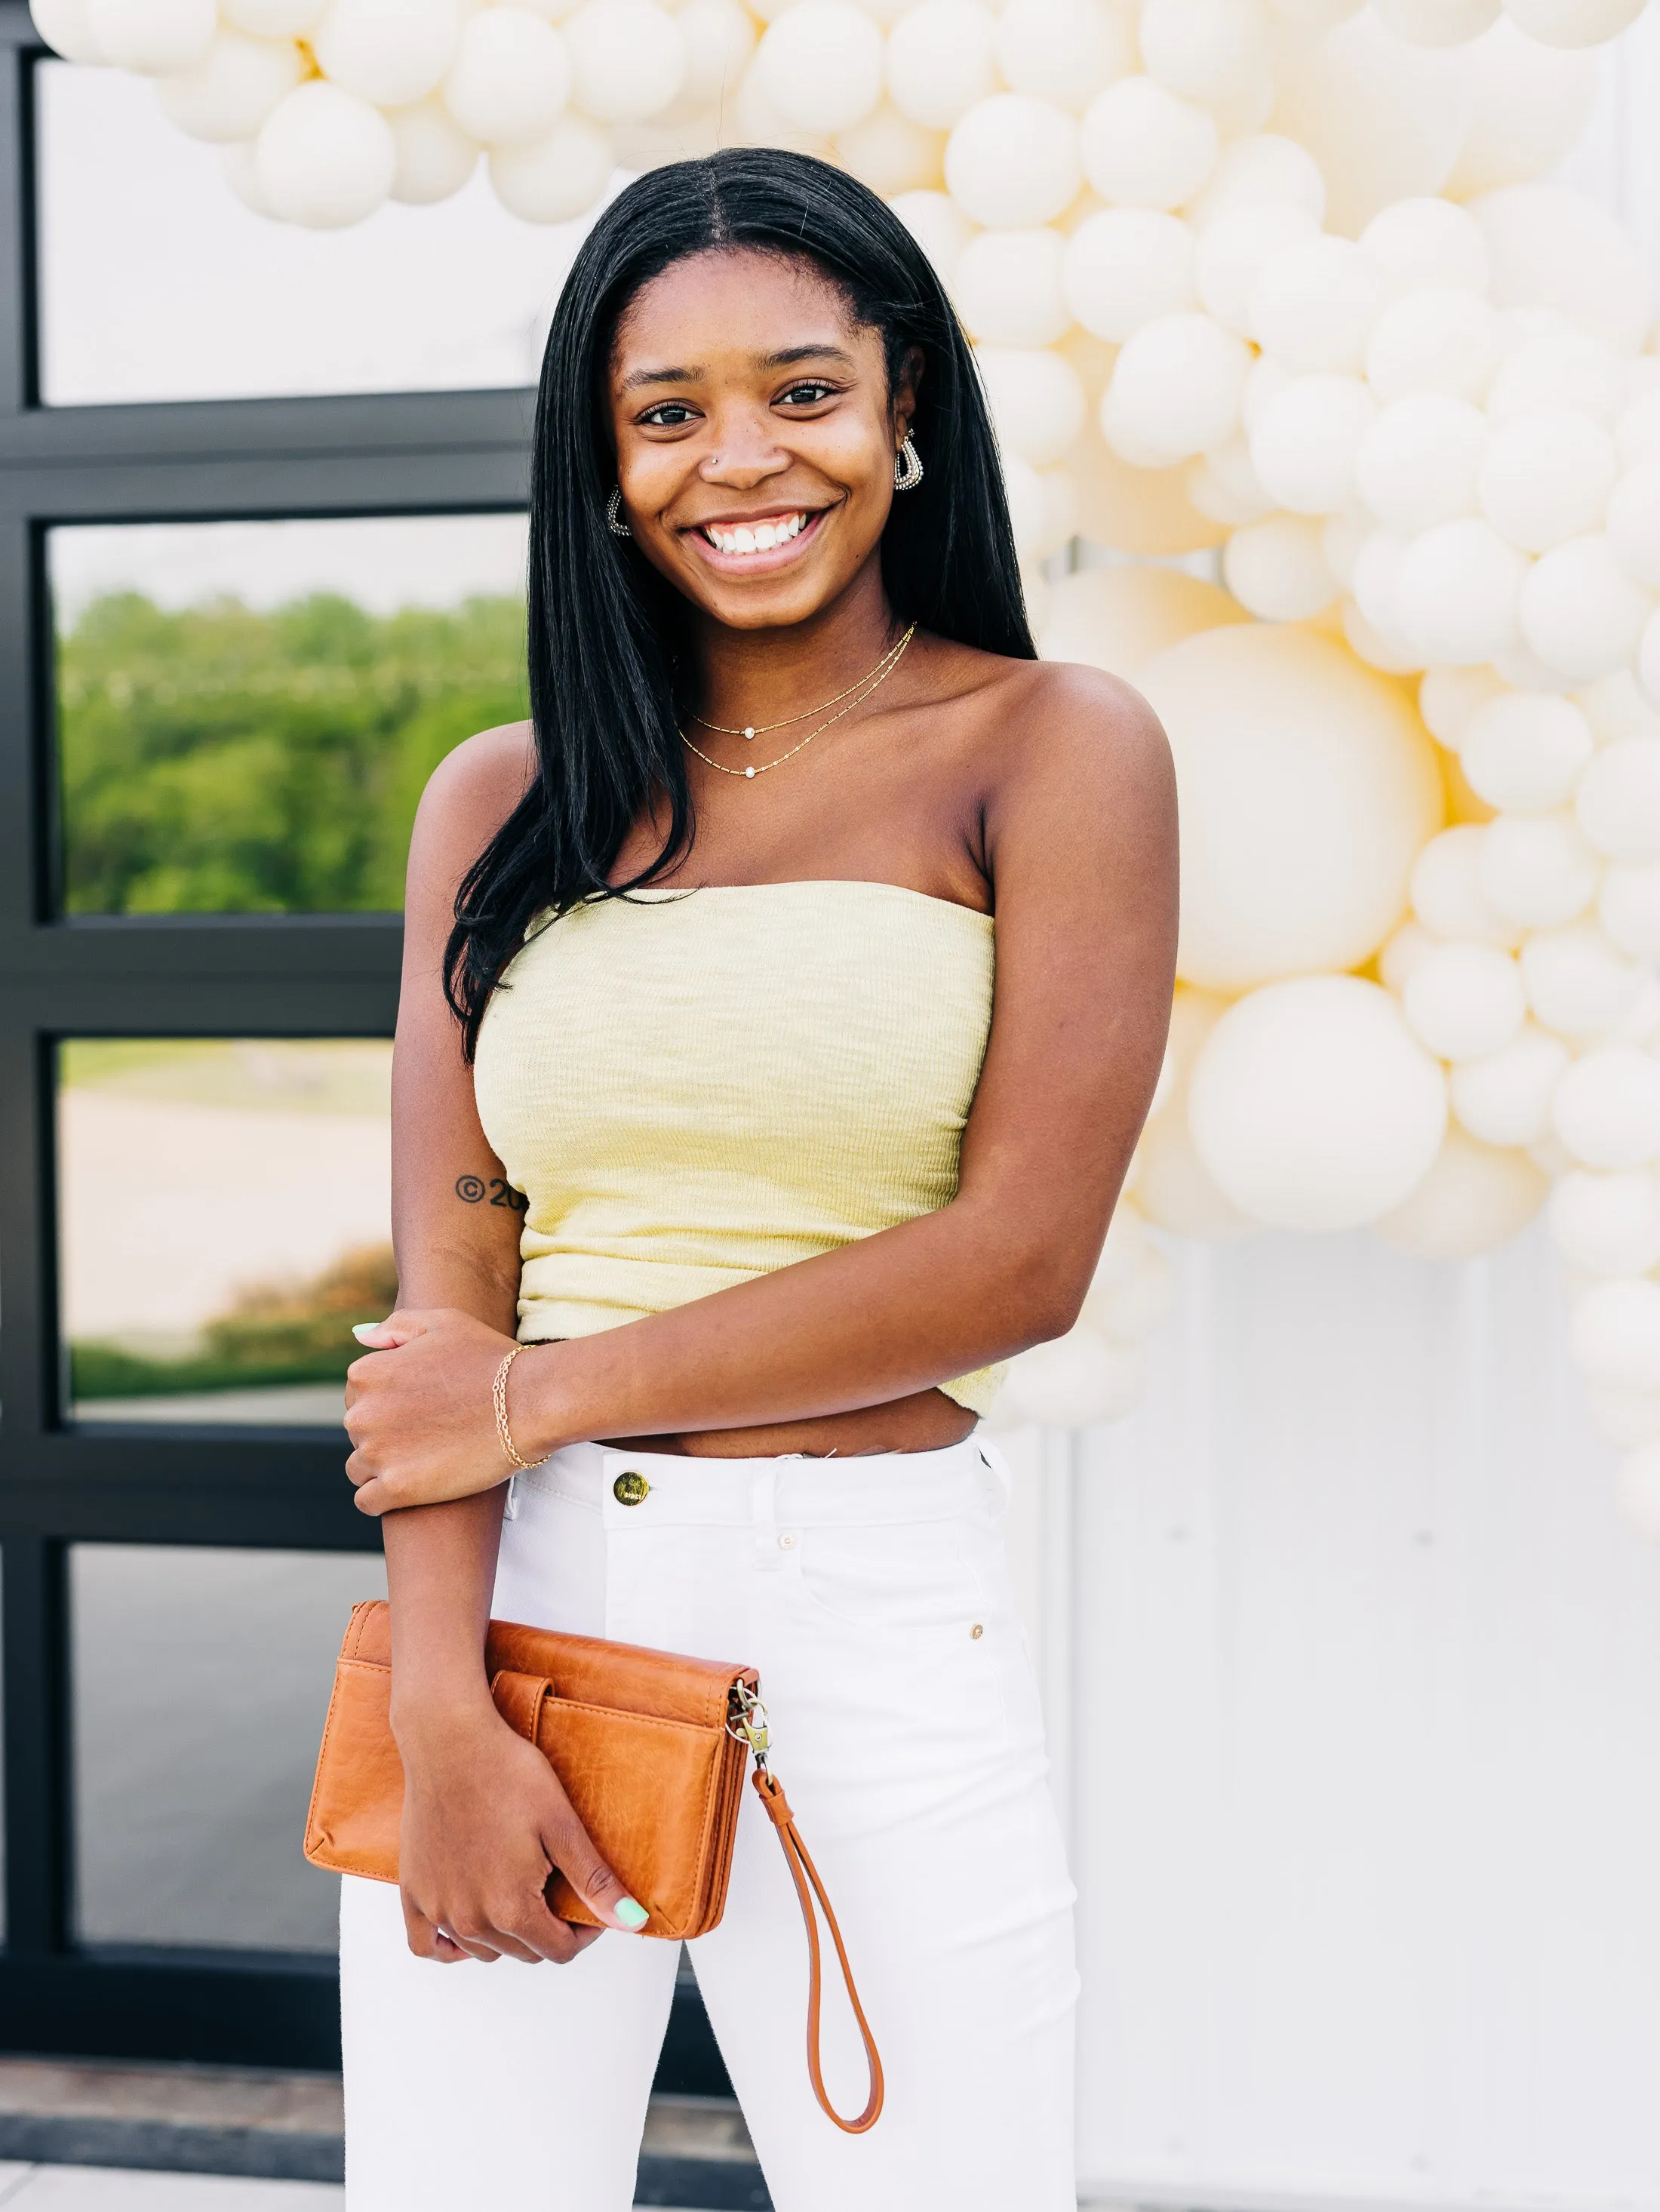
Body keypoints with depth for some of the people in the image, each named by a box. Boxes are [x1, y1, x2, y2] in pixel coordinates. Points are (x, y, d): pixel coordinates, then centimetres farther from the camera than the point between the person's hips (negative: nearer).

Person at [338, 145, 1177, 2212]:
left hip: (877, 1612, -2)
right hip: (515, 1596, 3)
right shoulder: (502, 800, 11)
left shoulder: (1053, 750, 1)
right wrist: (442, 1709, -10)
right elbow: (441, 1298, 3)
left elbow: (1021, 1256, -8)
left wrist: (546, 1392, -7)